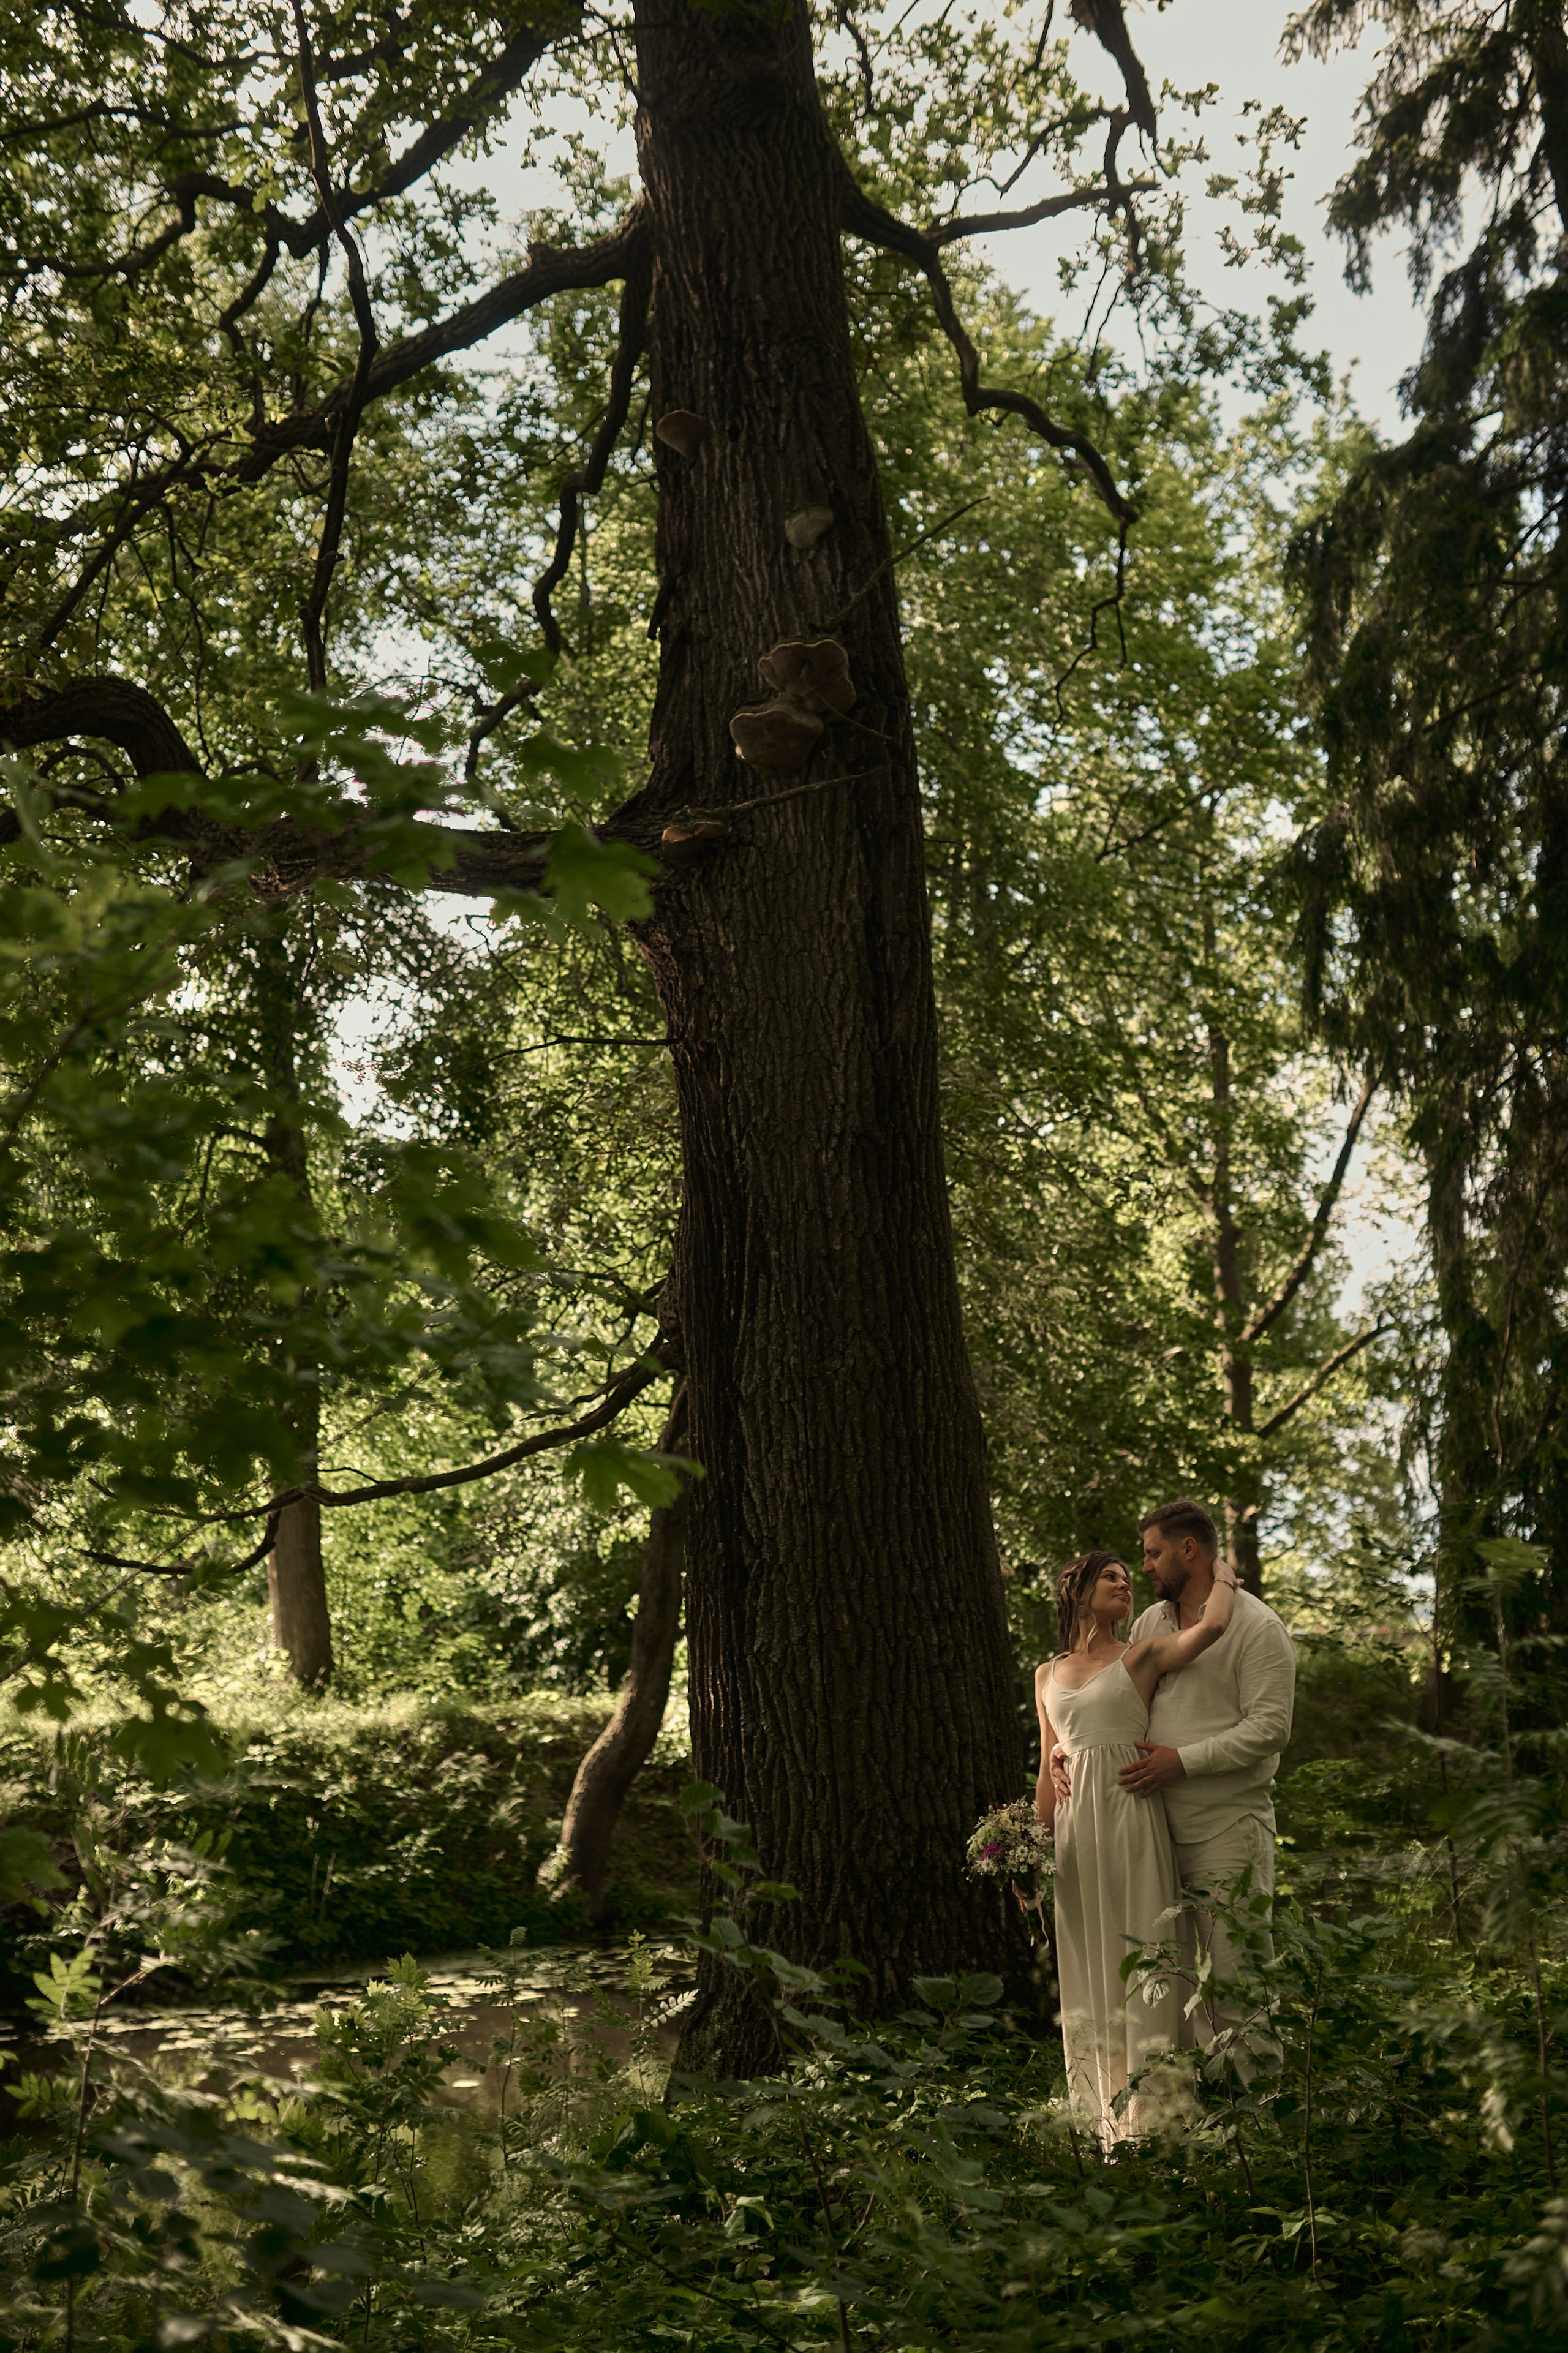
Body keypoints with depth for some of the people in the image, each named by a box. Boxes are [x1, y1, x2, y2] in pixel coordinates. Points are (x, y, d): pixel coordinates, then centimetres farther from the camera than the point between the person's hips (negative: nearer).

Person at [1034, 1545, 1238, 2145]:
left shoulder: (1141, 1656, 2)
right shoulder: (1048, 1675, 15)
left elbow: (1212, 1626, -16)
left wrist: (1222, 1578, 3)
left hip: (1132, 1820, -4)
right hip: (1075, 1828, 4)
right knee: (1087, 1973, 6)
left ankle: (1151, 2117, 1)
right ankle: (1109, 2122, 13)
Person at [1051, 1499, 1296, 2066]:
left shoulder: (1256, 1626, -6)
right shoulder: (1150, 1624, 15)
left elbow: (1270, 1729, -14)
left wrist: (1182, 1760, -18)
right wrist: (1065, 1749, 4)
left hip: (1228, 1827, -6)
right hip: (1159, 1825, 6)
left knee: (1234, 1972, -5)